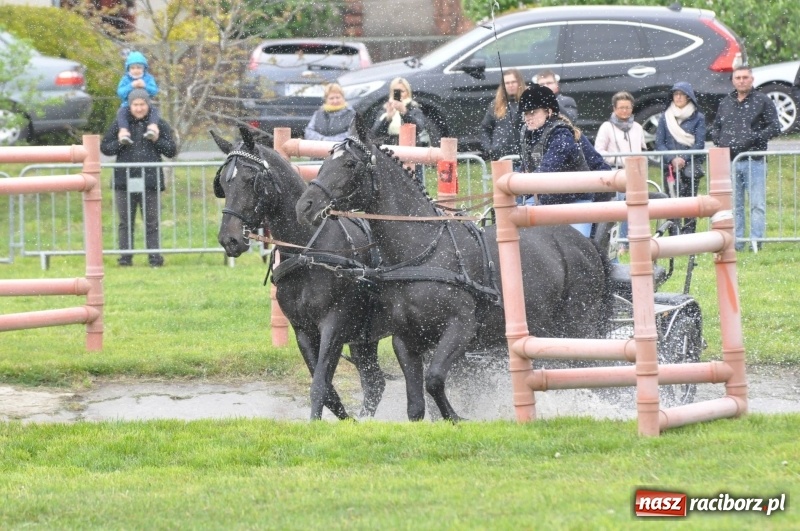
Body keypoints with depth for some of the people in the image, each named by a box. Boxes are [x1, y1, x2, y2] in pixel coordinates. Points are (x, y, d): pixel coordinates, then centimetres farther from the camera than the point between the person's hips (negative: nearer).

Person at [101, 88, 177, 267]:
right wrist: (119, 143, -9)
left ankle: (155, 257, 2)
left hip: (150, 182, -1)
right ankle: (125, 257, 7)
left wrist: (157, 140, -10)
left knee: (151, 223, 0)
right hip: (124, 182, 1)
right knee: (126, 223, 4)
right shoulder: (119, 124, 8)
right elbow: (104, 147, 9)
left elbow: (172, 150, 6)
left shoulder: (160, 125, 7)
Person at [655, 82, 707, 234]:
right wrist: (672, 159, -11)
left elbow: (699, 144, -1)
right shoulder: (665, 117, 10)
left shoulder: (698, 118, 5)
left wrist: (684, 160, -14)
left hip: (690, 166, -2)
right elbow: (659, 143, 5)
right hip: (670, 168, 2)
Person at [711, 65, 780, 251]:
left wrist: (753, 139, -14)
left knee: (757, 204, -5)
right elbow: (715, 128, 24)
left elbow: (774, 127, -3)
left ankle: (756, 241, -3)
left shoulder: (762, 101, 3)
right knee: (733, 205, 5)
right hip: (729, 161, 4)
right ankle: (736, 241, 8)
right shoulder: (725, 103, 16)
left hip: (754, 161, -4)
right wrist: (720, 142, 3)